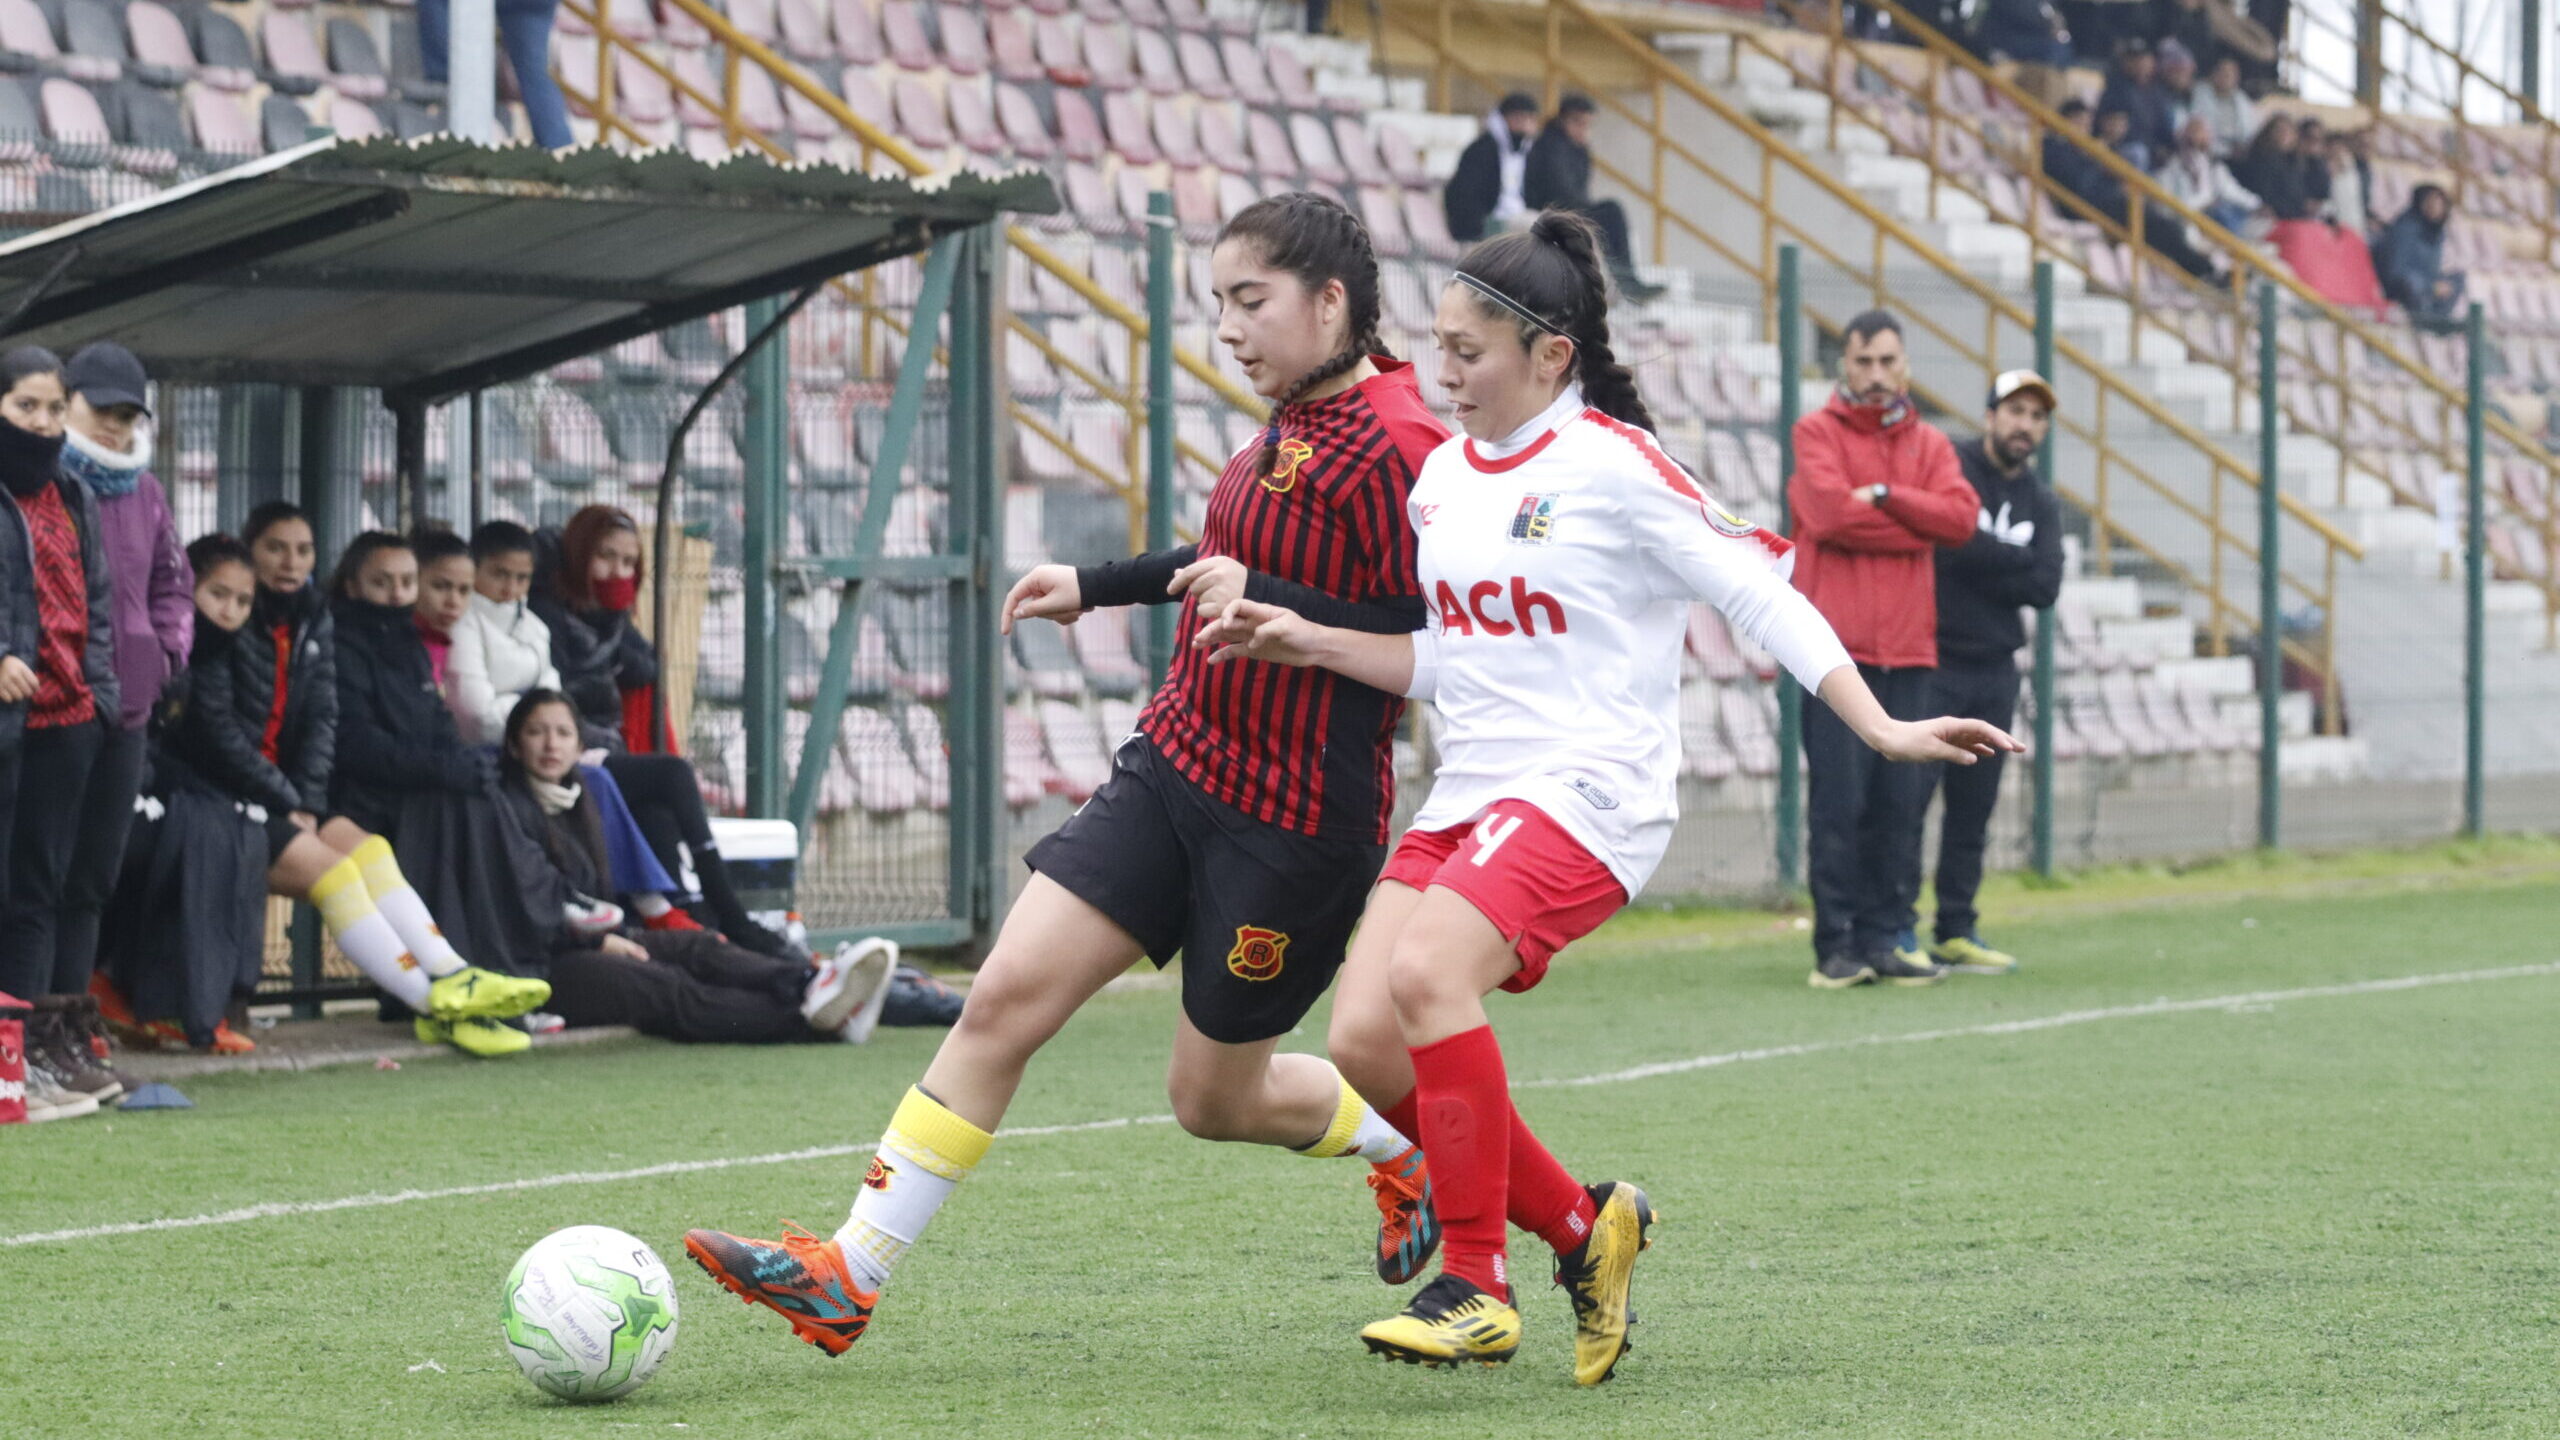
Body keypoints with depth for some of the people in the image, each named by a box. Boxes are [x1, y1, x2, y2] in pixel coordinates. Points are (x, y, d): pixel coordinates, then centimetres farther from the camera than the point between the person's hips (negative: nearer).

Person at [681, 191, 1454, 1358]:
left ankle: (1409, 1149, 36)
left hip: (1294, 819, -8)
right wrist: (1095, 587, 32)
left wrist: (1268, 601, -27)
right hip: (1174, 767, 8)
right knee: (1007, 997, -3)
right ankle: (849, 1278, -4)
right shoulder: (1293, 424, 9)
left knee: (1215, 1097, 6)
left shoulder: (1393, 445, -19)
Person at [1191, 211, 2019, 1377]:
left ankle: (1476, 1289, -19)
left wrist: (1882, 730, -15)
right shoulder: (1444, 473, 13)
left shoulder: (1612, 463, -10)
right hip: (1468, 797, 8)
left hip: (1587, 792, -8)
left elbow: (1760, 593, -8)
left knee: (1426, 973, -29)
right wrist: (1305, 642, 9)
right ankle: (1583, 1228, 13)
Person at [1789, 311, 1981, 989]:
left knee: (1902, 802, 3)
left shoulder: (1929, 445, 16)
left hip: (1907, 651, 4)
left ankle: (1885, 939, 9)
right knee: (1839, 801, -7)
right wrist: (1914, 526, -4)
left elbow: (1960, 517, -1)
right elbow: (1831, 512, -14)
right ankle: (1837, 946, -3)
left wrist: (1884, 496, -12)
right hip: (1837, 646, -4)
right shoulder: (1817, 433, 3)